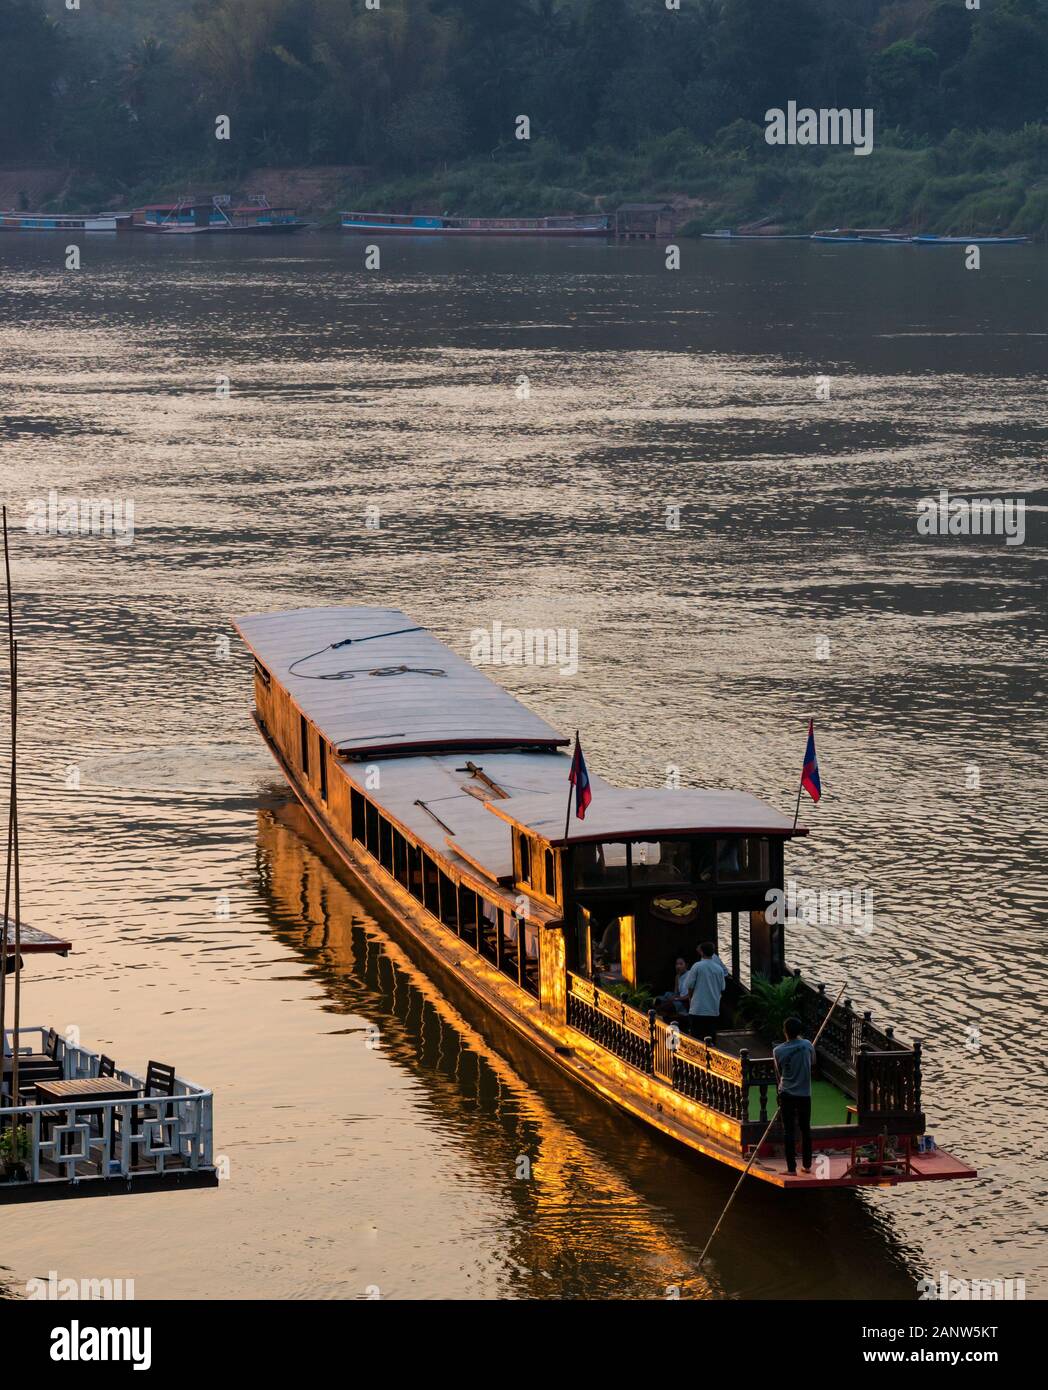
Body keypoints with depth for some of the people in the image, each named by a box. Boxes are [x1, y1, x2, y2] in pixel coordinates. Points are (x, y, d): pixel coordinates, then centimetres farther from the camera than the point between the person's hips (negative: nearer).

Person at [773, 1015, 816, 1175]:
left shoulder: (778, 1051, -9)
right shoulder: (807, 1045, -4)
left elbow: (778, 1073, 3)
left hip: (787, 1094, -2)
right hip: (804, 1094, 2)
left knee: (789, 1131, 1)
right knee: (806, 1130, 13)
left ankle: (791, 1168, 0)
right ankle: (807, 1165, 18)